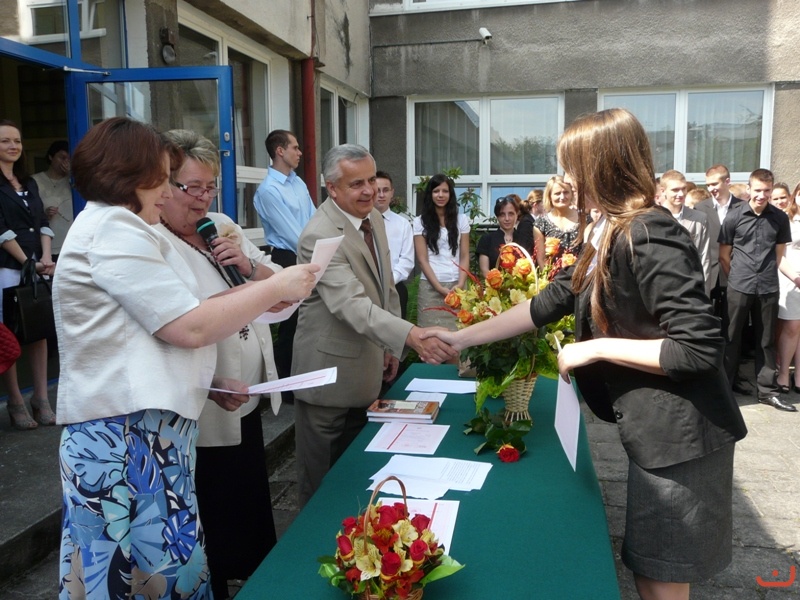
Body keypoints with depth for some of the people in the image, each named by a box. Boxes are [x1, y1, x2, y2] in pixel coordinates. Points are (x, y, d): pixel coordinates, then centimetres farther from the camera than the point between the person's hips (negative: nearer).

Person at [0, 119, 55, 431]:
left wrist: (46, 258, -3)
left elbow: (42, 223, 12)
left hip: (36, 267, 6)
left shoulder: (29, 183, 17)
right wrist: (27, 261, -11)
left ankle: (41, 398, 13)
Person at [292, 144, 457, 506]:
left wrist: (390, 347, 12)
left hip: (366, 370, 8)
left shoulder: (375, 218, 4)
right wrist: (410, 335, -46)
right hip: (330, 375, -8)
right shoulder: (320, 236, -24)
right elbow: (351, 304, -35)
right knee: (323, 480, 8)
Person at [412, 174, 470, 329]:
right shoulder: (420, 222, 3)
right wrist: (440, 288, -10)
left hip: (456, 285, 1)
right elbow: (422, 259, -1)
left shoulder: (461, 219, 9)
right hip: (430, 286, -1)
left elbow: (465, 256, 7)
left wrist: (461, 284, -8)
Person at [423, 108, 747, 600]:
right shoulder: (610, 236, 8)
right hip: (656, 433, 9)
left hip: (681, 438, -9)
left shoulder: (650, 238, -22)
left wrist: (596, 348, -19)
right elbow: (550, 302, 11)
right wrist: (461, 338, 11)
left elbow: (699, 349, -25)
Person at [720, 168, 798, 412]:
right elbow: (724, 255, 5)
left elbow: (779, 256, 11)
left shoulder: (780, 218, 5)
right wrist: (737, 277, 5)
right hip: (739, 288, -2)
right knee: (732, 338, 6)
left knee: (766, 340, 10)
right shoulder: (734, 216, -2)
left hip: (769, 289, 2)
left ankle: (767, 390, 19)